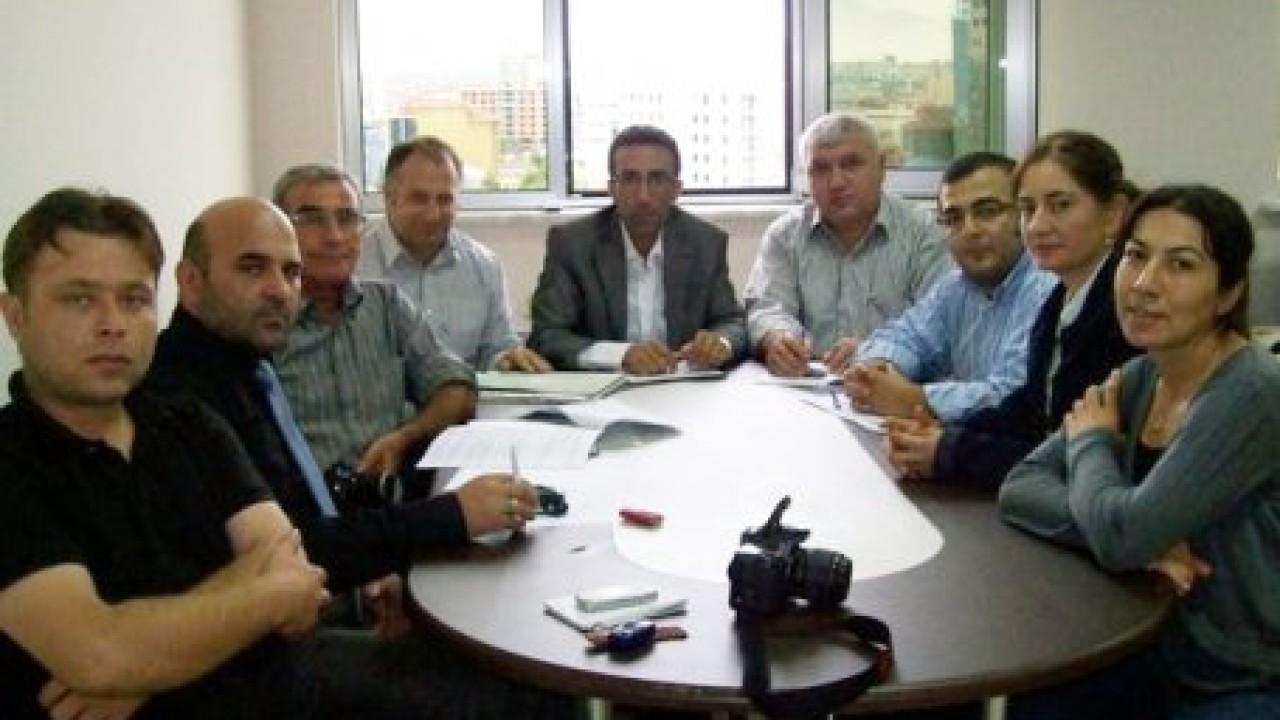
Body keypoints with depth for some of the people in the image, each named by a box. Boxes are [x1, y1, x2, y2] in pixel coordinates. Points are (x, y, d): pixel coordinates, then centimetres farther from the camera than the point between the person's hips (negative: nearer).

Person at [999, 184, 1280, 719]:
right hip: (1170, 660, 6)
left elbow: (1119, 535, -26)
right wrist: (1140, 537, -21)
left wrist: (1091, 441, -7)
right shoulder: (1138, 379, 0)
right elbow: (1019, 489, -4)